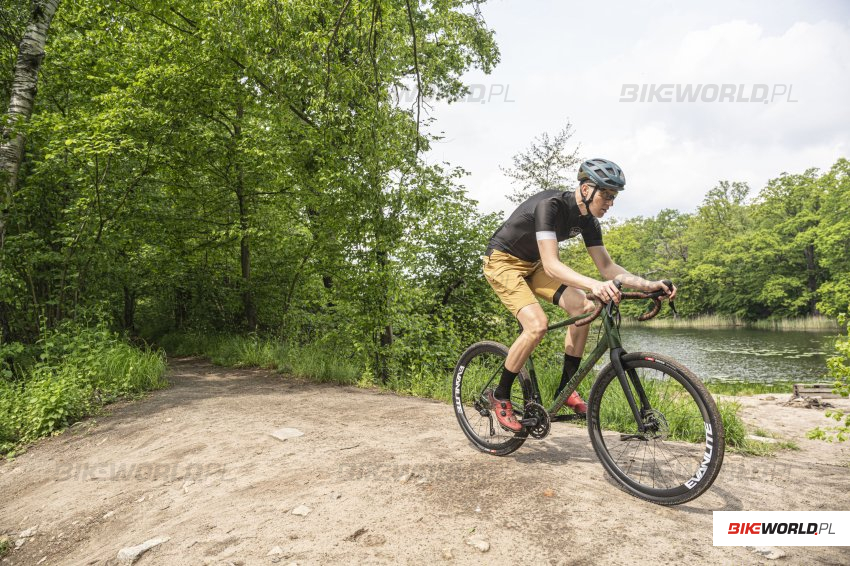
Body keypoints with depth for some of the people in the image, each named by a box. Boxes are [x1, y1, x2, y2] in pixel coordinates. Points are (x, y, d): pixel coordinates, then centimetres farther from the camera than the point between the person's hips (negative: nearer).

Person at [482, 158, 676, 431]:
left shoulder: (588, 221, -5)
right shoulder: (550, 205, -29)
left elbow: (607, 266, -3)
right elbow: (551, 265, -39)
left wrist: (648, 284, -17)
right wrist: (595, 285, -53)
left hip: (532, 264, 8)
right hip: (502, 260, -8)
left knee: (584, 308, -11)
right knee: (537, 324, -26)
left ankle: (566, 387, 1)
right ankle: (499, 395, -6)